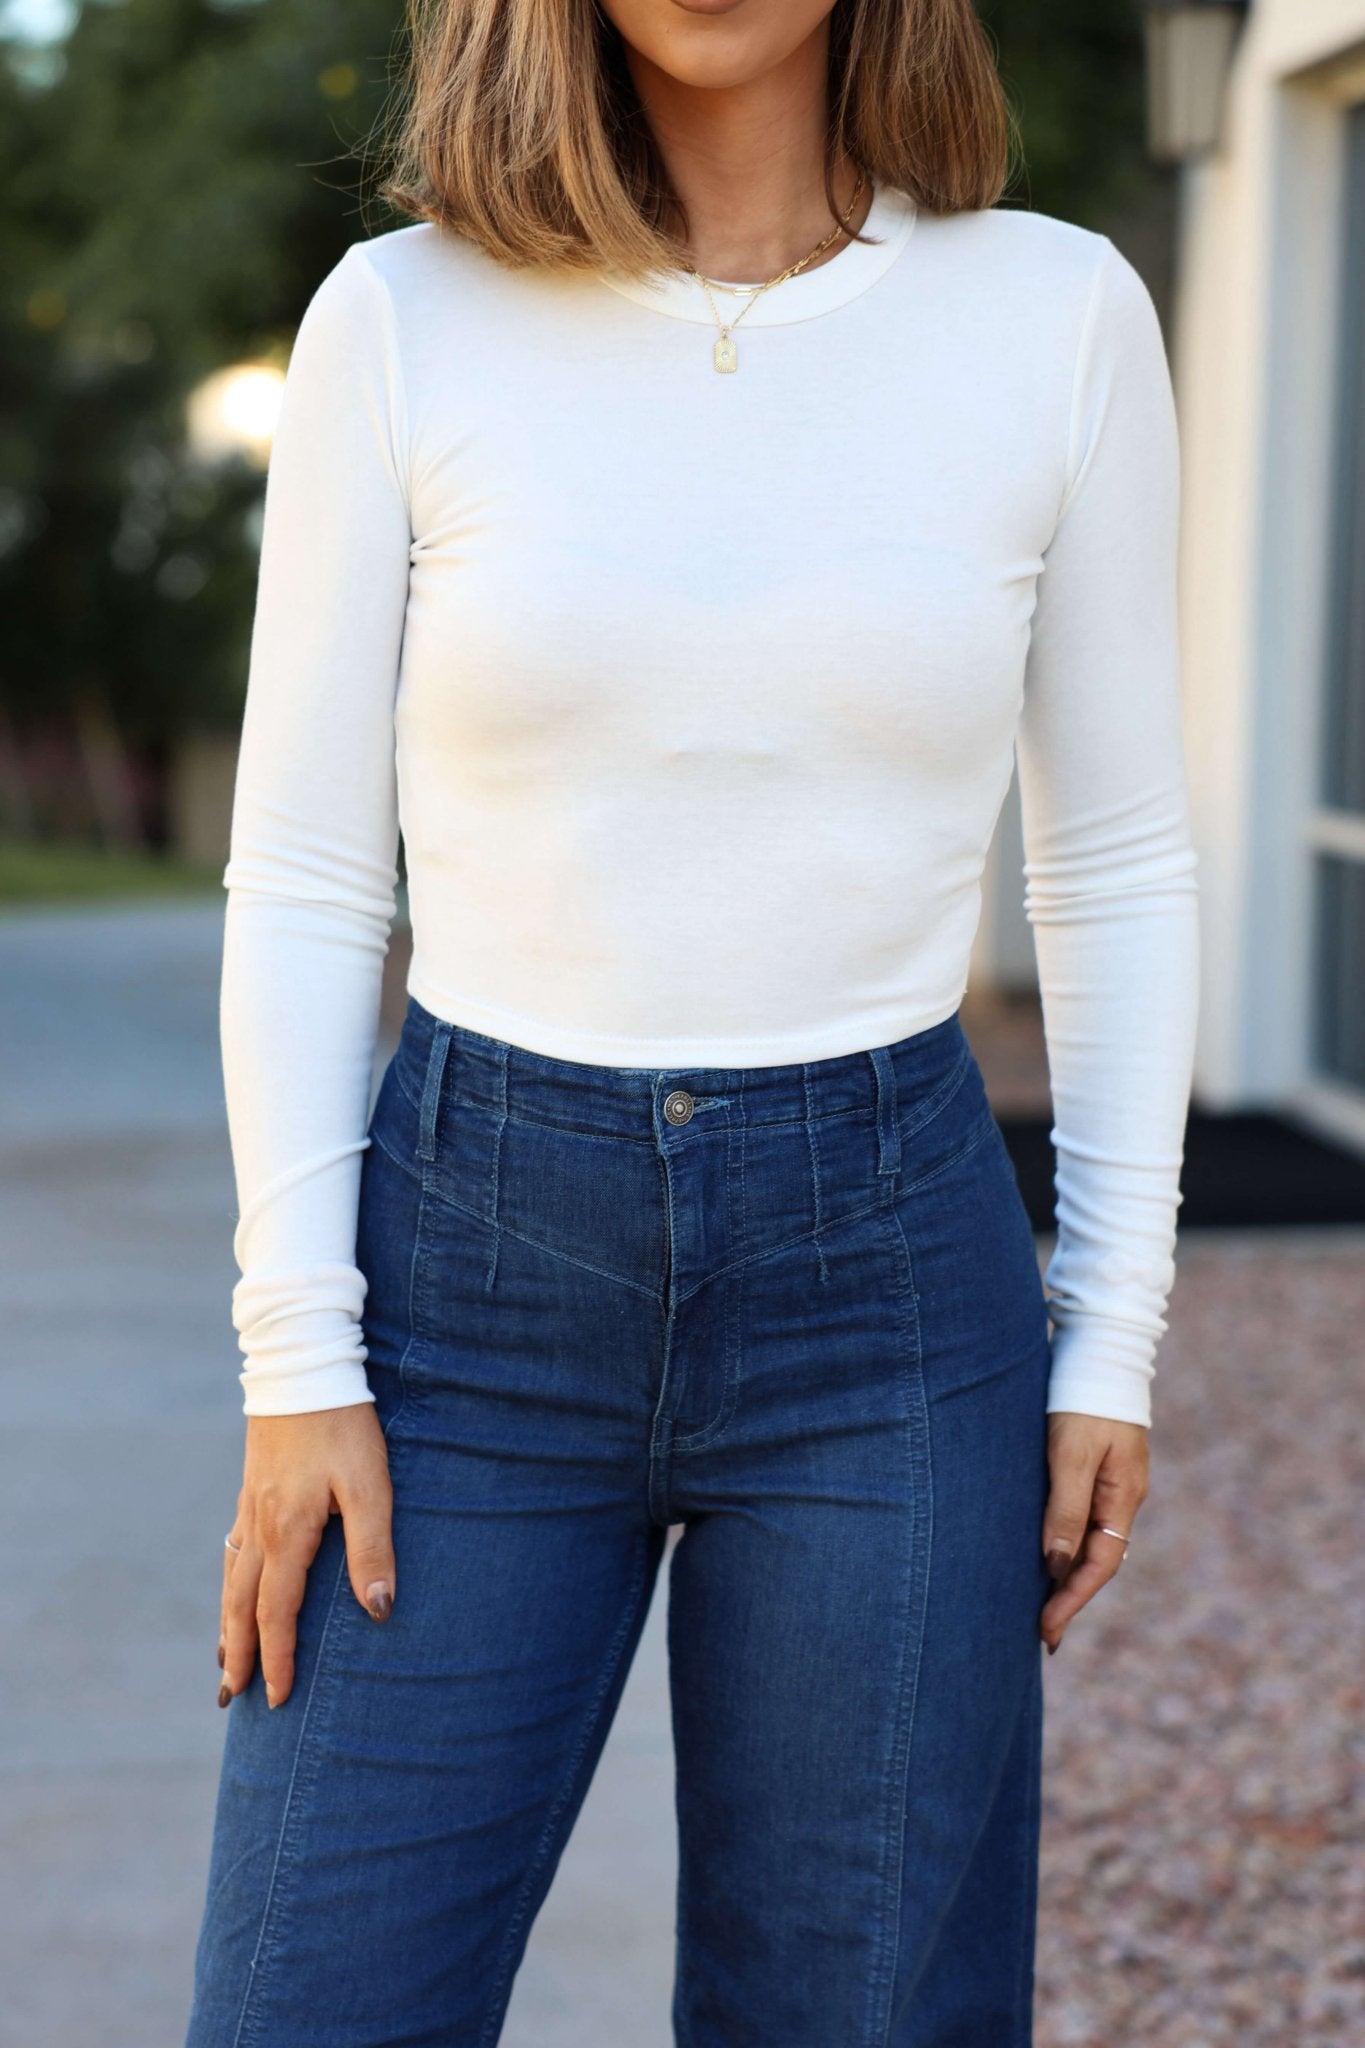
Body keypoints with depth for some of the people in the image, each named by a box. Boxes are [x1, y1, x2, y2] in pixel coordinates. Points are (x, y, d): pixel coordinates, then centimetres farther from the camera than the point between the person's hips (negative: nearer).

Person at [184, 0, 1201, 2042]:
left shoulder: (1057, 313, -1)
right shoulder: (399, 322, -2)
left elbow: (1117, 860, 5)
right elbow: (302, 879, 0)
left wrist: (1114, 1336, 1)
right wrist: (294, 1359, -5)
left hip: (880, 1272, 0)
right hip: (475, 1257, 0)